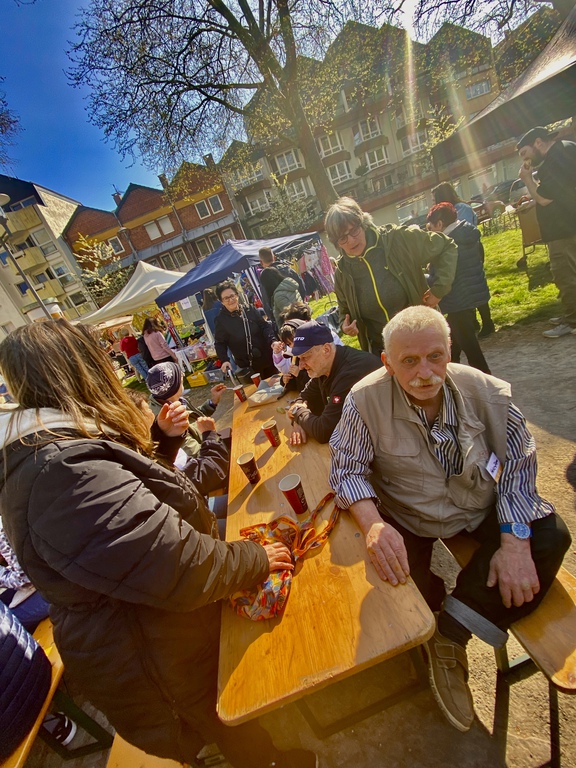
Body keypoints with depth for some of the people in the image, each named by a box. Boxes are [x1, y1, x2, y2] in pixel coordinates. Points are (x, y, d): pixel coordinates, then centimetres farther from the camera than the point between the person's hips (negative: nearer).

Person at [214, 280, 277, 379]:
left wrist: (273, 341, -19)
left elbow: (265, 326, 0)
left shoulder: (250, 310, -1)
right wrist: (224, 360, -18)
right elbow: (220, 343, -1)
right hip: (247, 366, -3)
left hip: (267, 359, 3)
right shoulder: (221, 320, -7)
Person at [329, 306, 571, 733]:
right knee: (392, 578, -20)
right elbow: (347, 469, -17)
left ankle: (451, 634, -7)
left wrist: (514, 540, -18)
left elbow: (518, 461, -10)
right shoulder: (366, 400, -23)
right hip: (408, 521, -2)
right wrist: (372, 522, -35)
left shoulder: (483, 389, -17)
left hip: (482, 507, 3)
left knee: (550, 537, -16)